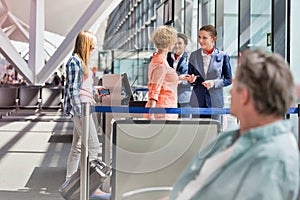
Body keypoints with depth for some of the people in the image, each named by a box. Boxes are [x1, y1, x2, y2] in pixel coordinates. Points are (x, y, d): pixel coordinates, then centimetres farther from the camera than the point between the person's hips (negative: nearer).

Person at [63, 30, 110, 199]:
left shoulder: (83, 61, 16)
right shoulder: (74, 61, -12)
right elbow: (73, 89, -16)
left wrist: (95, 90, 21)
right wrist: (81, 114, -19)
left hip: (85, 108, 10)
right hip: (80, 108, -10)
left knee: (78, 146, 14)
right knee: (94, 147, -10)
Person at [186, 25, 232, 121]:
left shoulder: (223, 56, -2)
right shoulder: (194, 55, 5)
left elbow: (229, 79, 2)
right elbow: (190, 75, 12)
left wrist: (214, 83, -14)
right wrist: (191, 80, -11)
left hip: (215, 101, -2)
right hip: (197, 100, 2)